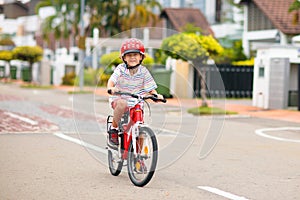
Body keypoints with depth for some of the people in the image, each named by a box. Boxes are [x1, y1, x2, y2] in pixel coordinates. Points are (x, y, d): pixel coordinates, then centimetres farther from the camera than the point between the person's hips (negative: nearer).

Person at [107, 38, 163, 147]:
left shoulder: (143, 71, -5)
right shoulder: (121, 69, -11)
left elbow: (150, 88, -3)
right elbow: (111, 80, -24)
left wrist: (156, 95, -25)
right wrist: (111, 88, -47)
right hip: (119, 98, -2)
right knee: (122, 104, -39)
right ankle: (113, 129, -17)